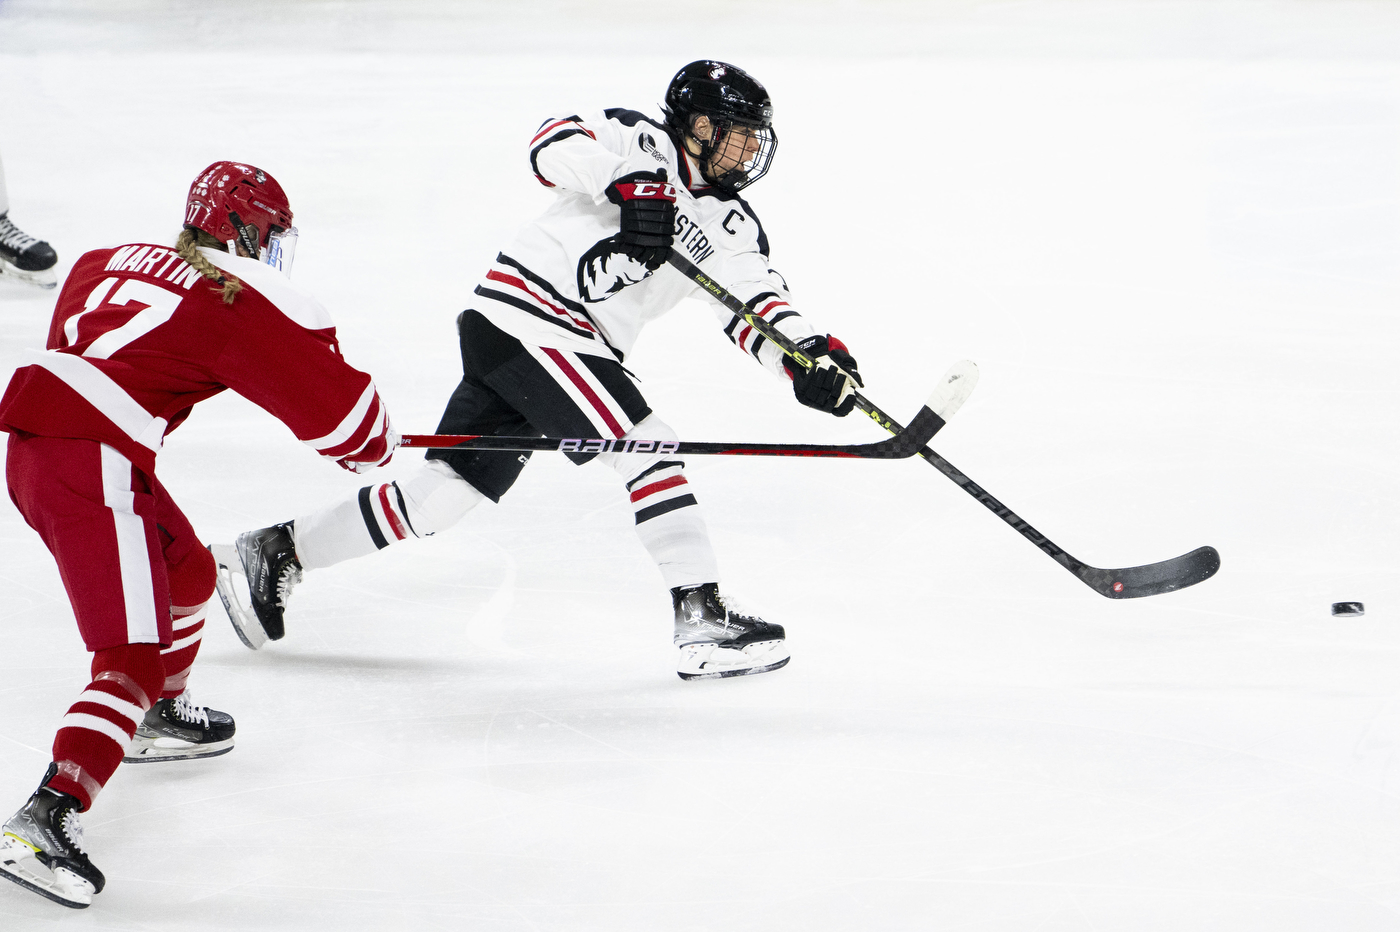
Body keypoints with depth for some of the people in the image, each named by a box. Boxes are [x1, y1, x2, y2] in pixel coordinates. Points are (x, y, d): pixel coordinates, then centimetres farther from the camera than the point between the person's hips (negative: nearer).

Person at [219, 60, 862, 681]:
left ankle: (275, 553, 15)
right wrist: (629, 183, -33)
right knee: (646, 445, -16)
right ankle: (701, 621, -18)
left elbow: (760, 304, 5)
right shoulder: (644, 143, -4)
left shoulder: (731, 228, 14)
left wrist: (810, 357, -14)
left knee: (445, 492, 6)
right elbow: (557, 142, -18)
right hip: (527, 316, -8)